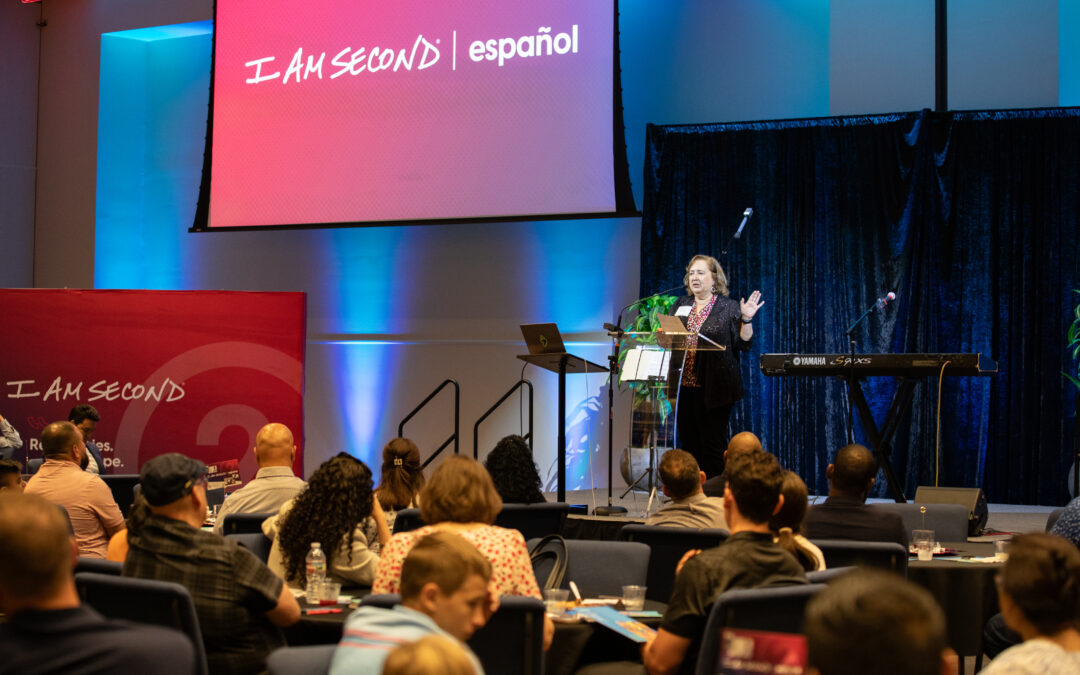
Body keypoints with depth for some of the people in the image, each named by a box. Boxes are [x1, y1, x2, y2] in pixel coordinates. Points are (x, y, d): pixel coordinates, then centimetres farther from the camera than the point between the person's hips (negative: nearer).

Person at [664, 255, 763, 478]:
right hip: (683, 387, 5)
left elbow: (744, 343, -4)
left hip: (712, 390, -5)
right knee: (688, 446, 7)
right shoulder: (680, 306, 14)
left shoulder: (729, 307, 1)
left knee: (711, 446, -4)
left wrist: (746, 320, -19)